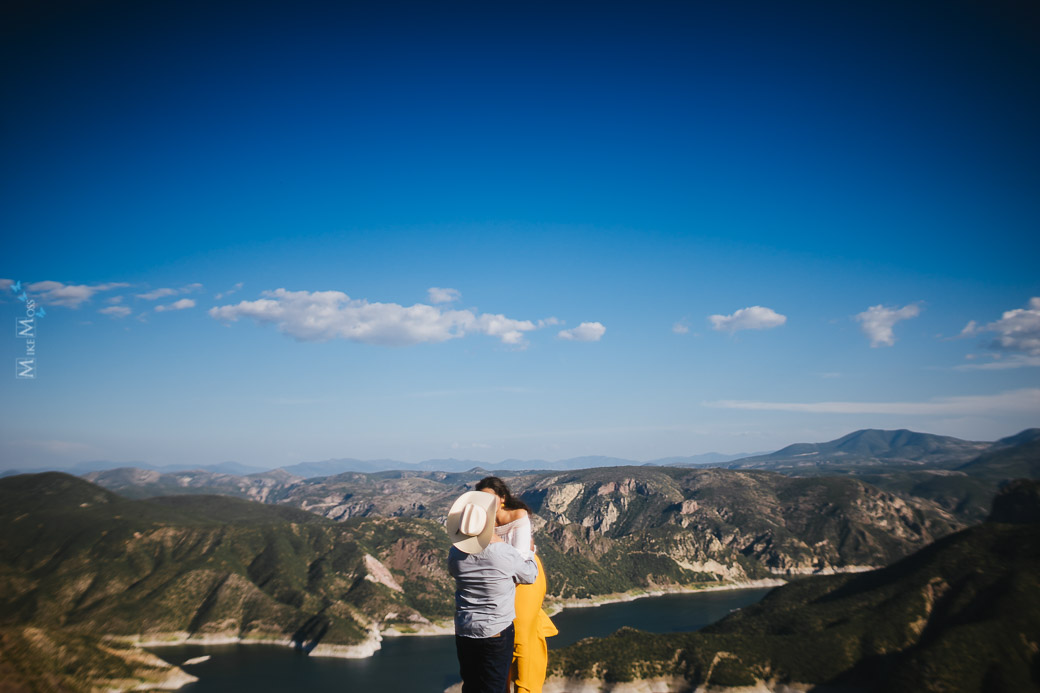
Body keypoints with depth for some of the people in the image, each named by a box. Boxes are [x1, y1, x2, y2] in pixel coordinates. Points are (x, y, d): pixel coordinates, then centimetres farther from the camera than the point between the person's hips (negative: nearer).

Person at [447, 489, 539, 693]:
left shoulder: (455, 553, -8)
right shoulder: (505, 554, -20)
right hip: (497, 632, -4)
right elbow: (530, 575, -2)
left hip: (463, 632, 4)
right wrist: (529, 551, 17)